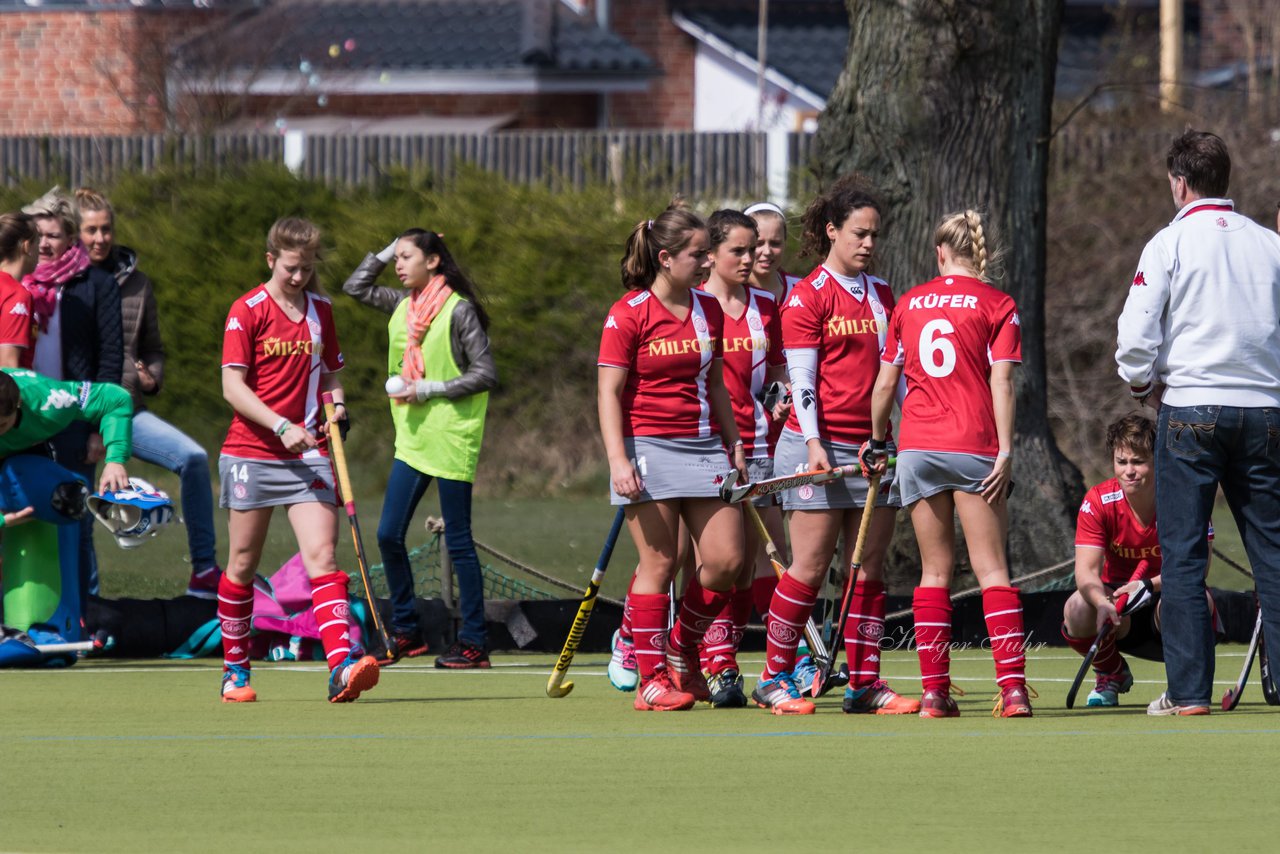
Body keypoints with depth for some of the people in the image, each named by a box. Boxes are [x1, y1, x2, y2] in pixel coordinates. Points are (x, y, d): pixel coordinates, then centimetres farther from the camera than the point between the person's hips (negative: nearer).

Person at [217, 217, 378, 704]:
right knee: (243, 563, 6)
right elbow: (232, 386, -9)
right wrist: (282, 427, -20)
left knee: (322, 556, -12)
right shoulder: (247, 311, -3)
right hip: (251, 452, -3)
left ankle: (342, 668, -25)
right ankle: (235, 671, 20)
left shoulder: (320, 311, 11)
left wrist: (336, 404, 0)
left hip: (307, 454, 3)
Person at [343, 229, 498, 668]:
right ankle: (405, 632, 17)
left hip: (451, 438, -7)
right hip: (412, 440, 8)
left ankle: (474, 644, 2)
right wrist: (390, 248, 11)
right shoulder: (403, 304, 10)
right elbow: (356, 286, 22)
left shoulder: (459, 309, -11)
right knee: (389, 535, 6)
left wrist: (427, 390, -17)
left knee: (458, 541, -3)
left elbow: (485, 374, -13)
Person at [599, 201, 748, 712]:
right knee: (659, 564, -6)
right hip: (649, 448, -6)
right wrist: (618, 461, -17)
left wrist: (734, 444, 16)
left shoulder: (709, 311, 11)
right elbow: (609, 392, -8)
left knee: (726, 560, -1)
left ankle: (681, 653, 19)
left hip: (704, 446, 6)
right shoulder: (629, 314, -7)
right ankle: (652, 680, 1)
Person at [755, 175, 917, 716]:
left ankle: (865, 684, 5)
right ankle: (773, 680, 1)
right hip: (820, 444, -6)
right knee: (810, 567, -6)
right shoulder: (807, 297, -5)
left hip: (874, 446, 6)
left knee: (870, 568, 3)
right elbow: (802, 377, -9)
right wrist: (814, 443, -18)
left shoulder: (883, 296, 14)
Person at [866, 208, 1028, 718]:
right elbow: (1001, 383, -8)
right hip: (973, 447, -3)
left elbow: (885, 382, 13)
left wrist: (877, 442, 25)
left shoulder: (909, 303, 10)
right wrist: (1005, 452, -9)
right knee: (991, 569, -3)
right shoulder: (997, 305, 0)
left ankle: (934, 690, 3)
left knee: (935, 570, 9)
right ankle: (1012, 688, -13)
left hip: (917, 446, 3)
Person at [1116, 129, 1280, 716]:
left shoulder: (1170, 244, -3)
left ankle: (1189, 690, -3)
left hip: (1189, 409, -3)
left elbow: (1134, 338, -8)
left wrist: (1145, 387, 10)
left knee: (1183, 557, 1)